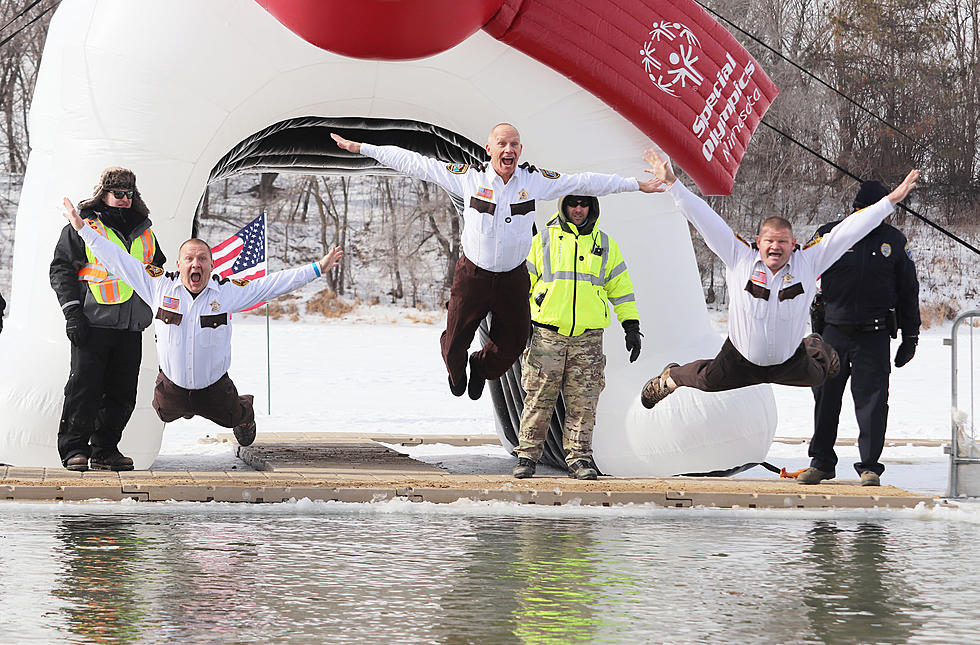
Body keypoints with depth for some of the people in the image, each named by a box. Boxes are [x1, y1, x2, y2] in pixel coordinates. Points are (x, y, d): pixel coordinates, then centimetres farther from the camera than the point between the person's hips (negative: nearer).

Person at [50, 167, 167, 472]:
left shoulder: (144, 233, 18)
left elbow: (158, 273, 29)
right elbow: (61, 269, 0)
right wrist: (72, 311, -9)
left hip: (131, 329, 5)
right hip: (94, 324, -5)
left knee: (122, 393, 4)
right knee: (84, 388, -7)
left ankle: (105, 449, 12)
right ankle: (74, 449, 0)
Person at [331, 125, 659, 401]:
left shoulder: (535, 180, -4)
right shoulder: (469, 176, -9)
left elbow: (584, 183, 4)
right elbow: (415, 163, -5)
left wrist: (637, 185, 7)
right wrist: (362, 148, -4)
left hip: (513, 278, 2)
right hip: (472, 275, -2)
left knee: (512, 344, 10)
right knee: (455, 343, 5)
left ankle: (482, 366, 47)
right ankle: (457, 370, 44)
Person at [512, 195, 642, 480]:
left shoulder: (605, 245, 13)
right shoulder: (543, 240, 8)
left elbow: (621, 288, 17)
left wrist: (632, 326, 11)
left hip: (588, 337, 1)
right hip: (547, 335, -1)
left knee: (583, 401, -1)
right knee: (539, 398, -3)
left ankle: (579, 458, 6)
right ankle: (527, 455, 6)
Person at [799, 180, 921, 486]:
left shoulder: (894, 241, 7)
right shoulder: (829, 234, 2)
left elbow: (908, 291, 13)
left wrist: (911, 337, 12)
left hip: (874, 335, 0)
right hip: (832, 332, 0)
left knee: (872, 401, -3)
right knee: (825, 397, 7)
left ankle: (870, 466, 6)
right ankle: (821, 463, 20)